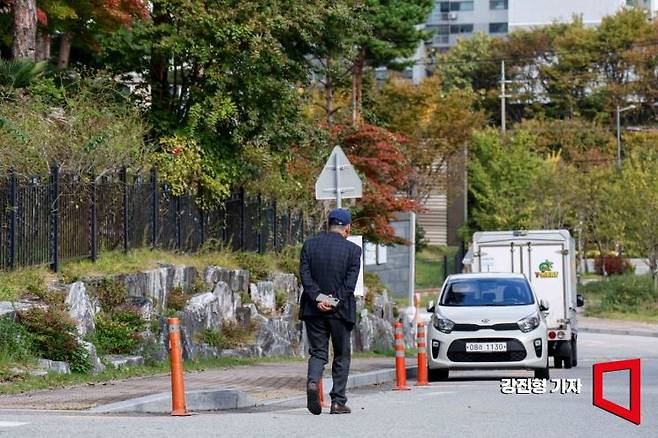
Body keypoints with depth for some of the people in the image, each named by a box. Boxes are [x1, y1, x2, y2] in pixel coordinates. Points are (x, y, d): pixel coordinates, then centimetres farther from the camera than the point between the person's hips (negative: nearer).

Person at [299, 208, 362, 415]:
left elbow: (305, 276, -5)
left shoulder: (309, 245, 4)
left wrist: (319, 297, -11)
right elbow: (350, 283, -11)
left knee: (317, 352, 9)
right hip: (340, 310, -2)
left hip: (314, 308, 2)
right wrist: (334, 301, -10)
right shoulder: (353, 250, -3)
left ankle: (313, 381, -20)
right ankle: (338, 401, 6)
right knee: (342, 355, 9)